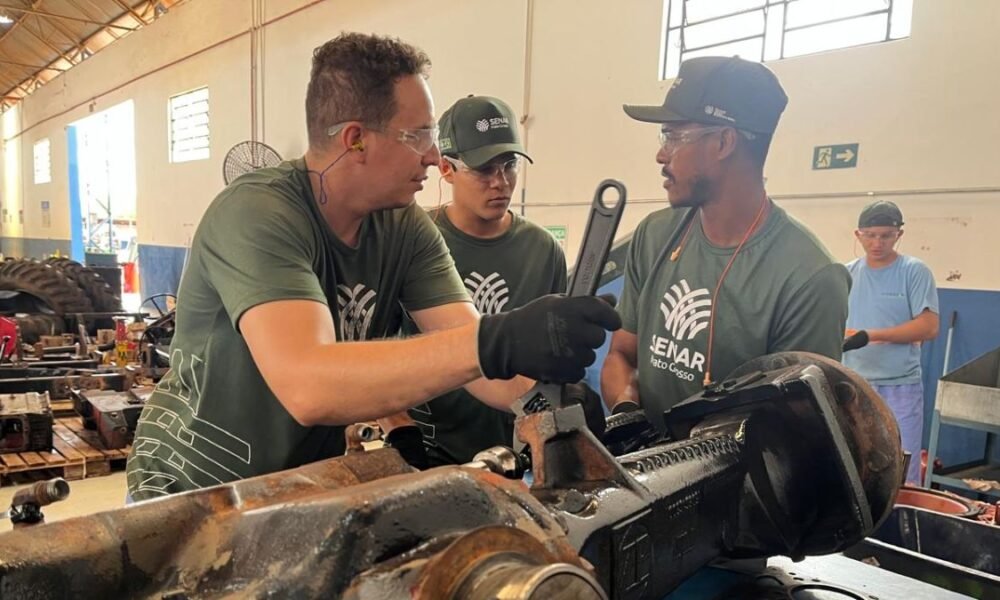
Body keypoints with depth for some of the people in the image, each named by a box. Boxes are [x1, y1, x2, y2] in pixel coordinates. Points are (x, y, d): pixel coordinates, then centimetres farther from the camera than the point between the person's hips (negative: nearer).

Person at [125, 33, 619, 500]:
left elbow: (468, 349, -13)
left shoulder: (404, 227, -8)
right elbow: (307, 386, -40)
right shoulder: (257, 215, -26)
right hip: (191, 492, -4)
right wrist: (496, 343, -47)